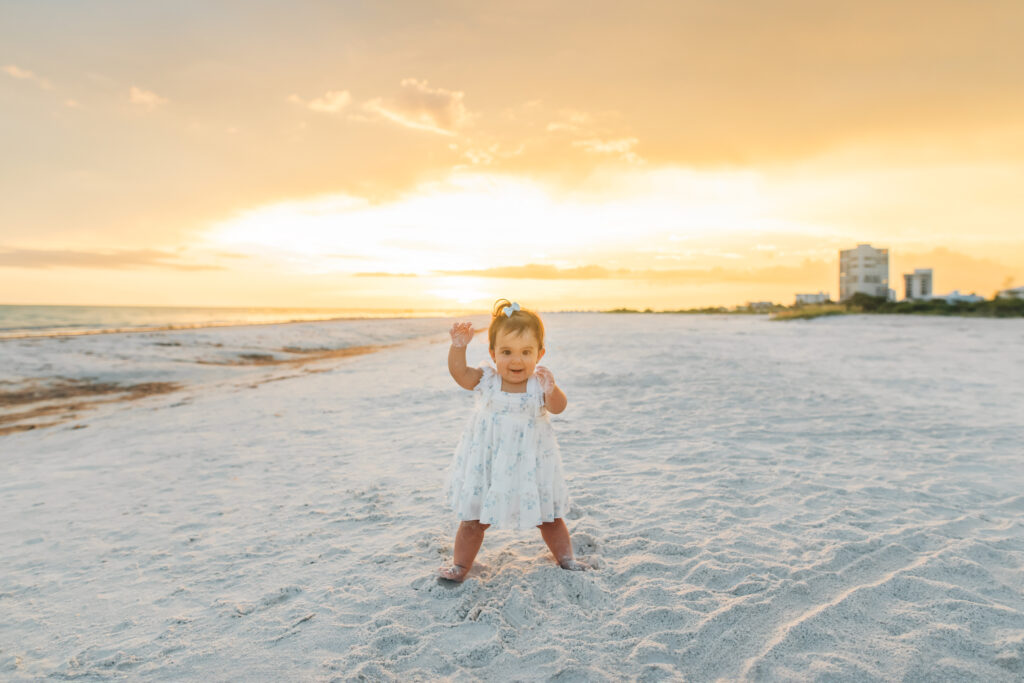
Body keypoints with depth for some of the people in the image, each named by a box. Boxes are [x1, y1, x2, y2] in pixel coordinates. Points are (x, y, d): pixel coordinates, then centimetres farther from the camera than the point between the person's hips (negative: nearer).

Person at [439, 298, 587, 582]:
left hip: (530, 463, 0)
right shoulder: (486, 379, -7)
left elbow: (558, 407, -23)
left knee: (549, 515, 16)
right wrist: (459, 346, -30)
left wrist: (550, 389, -42)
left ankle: (565, 559, 38)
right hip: (487, 464, 0)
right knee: (474, 518, 10)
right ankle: (460, 565, 29)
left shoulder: (540, 382, -11)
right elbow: (459, 372, -16)